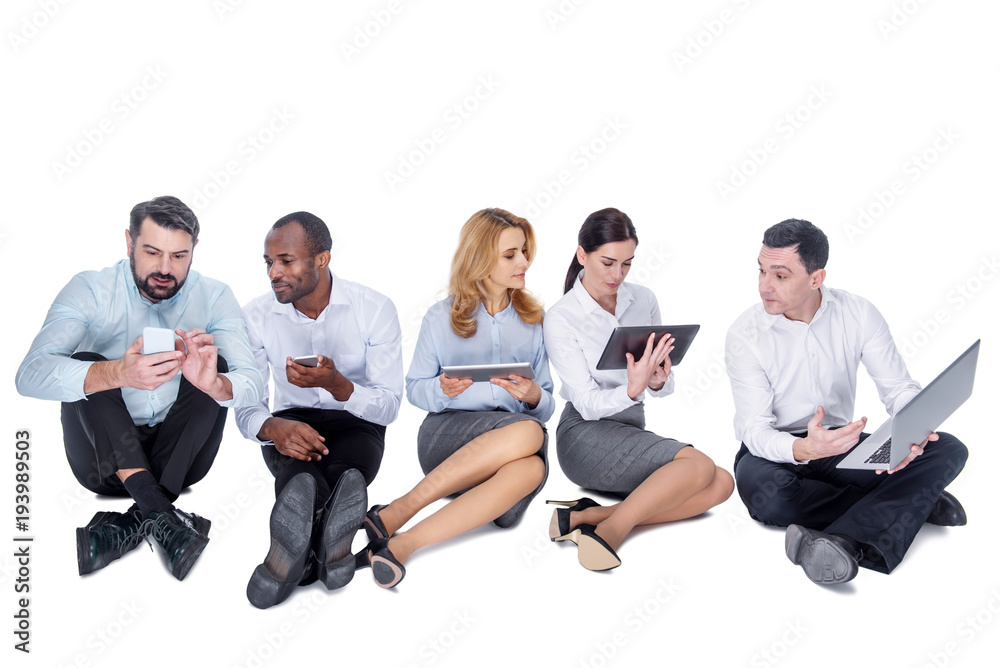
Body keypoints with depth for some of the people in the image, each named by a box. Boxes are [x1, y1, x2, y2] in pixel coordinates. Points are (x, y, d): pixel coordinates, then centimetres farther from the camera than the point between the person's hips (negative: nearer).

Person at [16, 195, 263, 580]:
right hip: (104, 458, -1)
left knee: (215, 367, -21)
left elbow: (251, 386, -17)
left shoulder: (213, 297, -4)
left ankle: (138, 521, -31)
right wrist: (119, 373, -44)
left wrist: (214, 383, -42)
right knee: (85, 365, -24)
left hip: (178, 457, 1)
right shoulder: (89, 291, -8)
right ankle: (163, 516, -39)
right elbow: (31, 375, -25)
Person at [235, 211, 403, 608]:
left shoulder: (374, 309, -9)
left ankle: (296, 539, -58)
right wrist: (272, 428, -29)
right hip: (290, 424, 0)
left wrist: (336, 384, -31)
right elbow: (246, 404, -5)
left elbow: (388, 407, -12)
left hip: (356, 425, 0)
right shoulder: (258, 315, -2)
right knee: (298, 453, -37)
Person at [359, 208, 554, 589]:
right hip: (446, 435, -2)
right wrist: (442, 390, -14)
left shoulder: (532, 321, 14)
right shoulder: (441, 318, 7)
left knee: (532, 469, -37)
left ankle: (405, 542, -41)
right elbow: (414, 390, 9)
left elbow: (546, 407, 14)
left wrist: (533, 396, -10)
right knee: (527, 432, -36)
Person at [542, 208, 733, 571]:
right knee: (698, 464, -27)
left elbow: (665, 386, 8)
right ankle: (609, 531, -24)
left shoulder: (644, 300, 6)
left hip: (632, 430, 7)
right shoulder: (560, 319, -9)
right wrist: (632, 390, -32)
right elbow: (587, 404, -12)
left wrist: (659, 381, -17)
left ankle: (590, 516, -24)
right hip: (585, 436, -6)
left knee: (721, 484, -19)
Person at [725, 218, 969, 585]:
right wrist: (804, 449, -41)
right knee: (760, 489, -39)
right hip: (775, 448, -3)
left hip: (840, 442, 3)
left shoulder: (859, 314, -6)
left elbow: (899, 388, -3)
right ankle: (911, 503, -19)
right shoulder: (745, 334, -15)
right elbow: (754, 428, -19)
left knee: (948, 450, -18)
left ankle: (846, 540, -36)